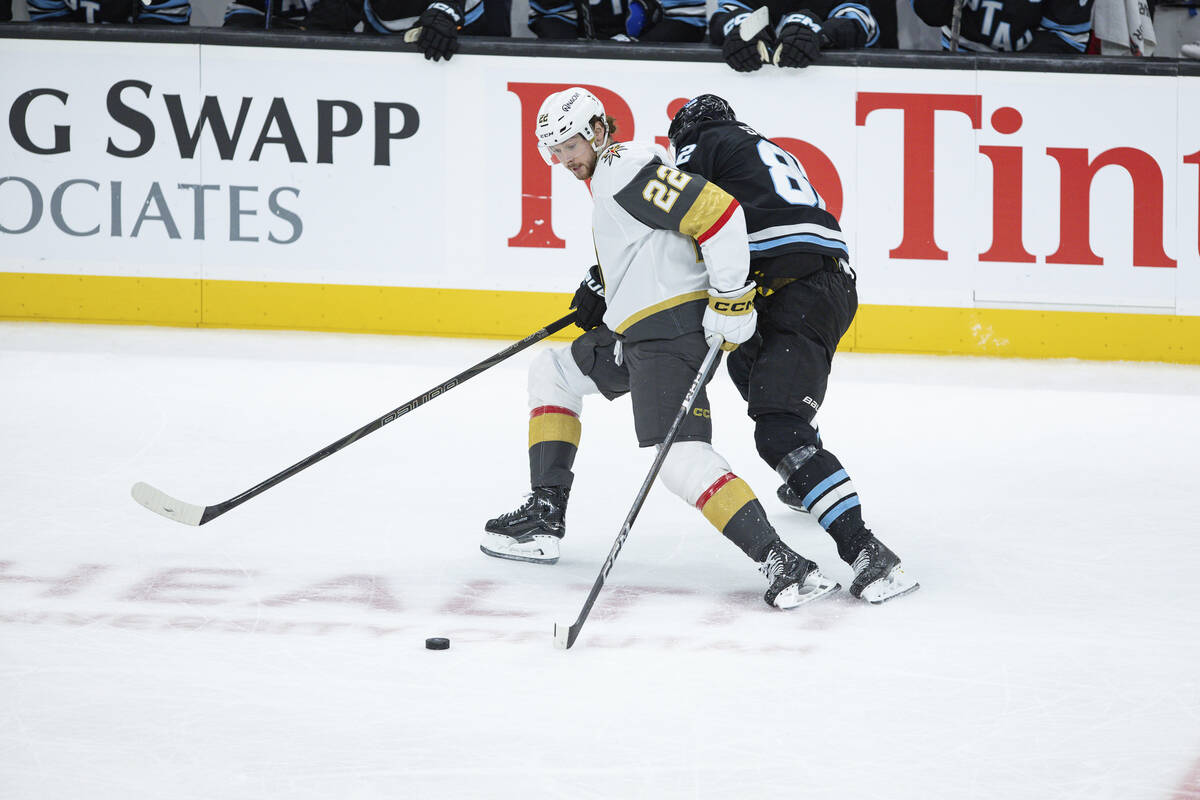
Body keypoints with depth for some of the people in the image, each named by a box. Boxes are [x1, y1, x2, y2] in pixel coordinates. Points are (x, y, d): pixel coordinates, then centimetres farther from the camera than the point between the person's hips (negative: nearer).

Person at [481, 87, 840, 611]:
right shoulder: (609, 175, 20)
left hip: (670, 328, -11)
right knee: (552, 373, 25)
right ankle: (544, 516, 23)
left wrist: (730, 300, -21)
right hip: (635, 329, 11)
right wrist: (600, 288, 21)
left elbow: (718, 212, -22)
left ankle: (780, 562, -31)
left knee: (681, 458, -22)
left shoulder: (625, 170, -13)